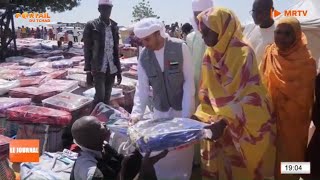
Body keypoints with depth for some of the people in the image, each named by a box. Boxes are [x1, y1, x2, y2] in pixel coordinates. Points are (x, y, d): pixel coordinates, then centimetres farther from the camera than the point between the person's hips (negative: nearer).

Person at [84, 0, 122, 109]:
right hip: (98, 68, -4)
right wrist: (88, 71, -7)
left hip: (111, 69, 4)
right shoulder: (91, 25, -4)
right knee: (100, 96, -13)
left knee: (107, 98, 8)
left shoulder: (114, 26, 10)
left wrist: (119, 70, 11)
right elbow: (87, 50, -4)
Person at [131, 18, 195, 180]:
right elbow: (142, 87, -5)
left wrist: (186, 113, -16)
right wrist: (136, 113, -17)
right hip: (160, 111, 3)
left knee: (183, 148, 5)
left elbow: (189, 81, -13)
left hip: (183, 108, -2)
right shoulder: (143, 56, -5)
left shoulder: (180, 47, -15)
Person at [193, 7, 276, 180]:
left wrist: (224, 121, -32)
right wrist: (200, 115, -2)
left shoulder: (243, 53, -18)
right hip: (220, 121, 6)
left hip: (245, 125, -6)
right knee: (222, 165, 14)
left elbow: (247, 94, -24)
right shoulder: (210, 54, 3)